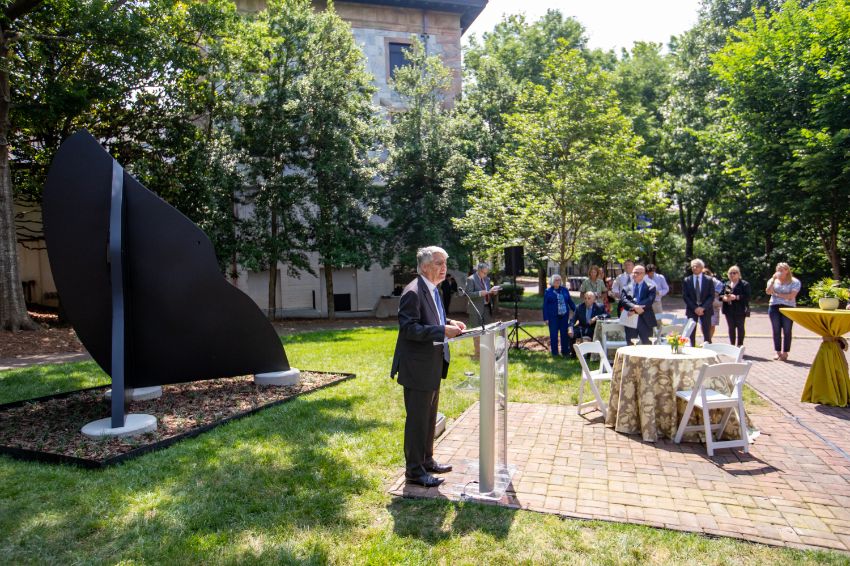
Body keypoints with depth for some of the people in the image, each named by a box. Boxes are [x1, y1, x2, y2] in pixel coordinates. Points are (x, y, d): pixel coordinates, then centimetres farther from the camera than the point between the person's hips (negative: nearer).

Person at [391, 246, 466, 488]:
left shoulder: (432, 290, 10)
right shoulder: (413, 293, -21)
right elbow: (409, 328, -26)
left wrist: (449, 323, 4)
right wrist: (443, 330, -29)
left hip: (433, 366, 10)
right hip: (417, 367, -10)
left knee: (429, 417, 21)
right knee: (417, 419, 3)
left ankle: (426, 460, 37)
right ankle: (414, 470, 18)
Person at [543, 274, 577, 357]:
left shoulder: (564, 290, 10)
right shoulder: (548, 292, 0)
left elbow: (570, 301, 15)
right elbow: (545, 306, -1)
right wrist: (546, 318, -6)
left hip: (564, 316, 4)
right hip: (553, 316, -3)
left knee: (565, 333, 7)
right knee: (553, 334, 1)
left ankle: (565, 351, 19)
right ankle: (554, 352, 11)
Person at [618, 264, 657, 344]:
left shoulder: (650, 287, 6)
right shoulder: (626, 288, 11)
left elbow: (650, 300, -9)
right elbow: (623, 300, -5)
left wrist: (635, 311, -18)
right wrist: (634, 307, -24)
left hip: (645, 320, -1)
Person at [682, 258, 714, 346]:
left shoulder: (709, 280, 4)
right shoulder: (686, 280, 5)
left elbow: (712, 296, -1)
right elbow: (685, 296, 0)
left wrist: (703, 308, -14)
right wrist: (695, 308, -11)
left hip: (705, 310, 0)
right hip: (691, 310, 0)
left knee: (707, 333, 1)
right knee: (691, 333, 1)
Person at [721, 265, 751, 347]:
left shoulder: (744, 284, -2)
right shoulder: (726, 285, 14)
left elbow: (747, 296, -12)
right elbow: (720, 296, 13)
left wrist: (736, 297, -21)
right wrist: (724, 298, -8)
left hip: (740, 310, -4)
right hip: (729, 310, 5)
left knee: (740, 328, 0)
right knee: (731, 328, 9)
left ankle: (740, 346, 5)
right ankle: (732, 346, 16)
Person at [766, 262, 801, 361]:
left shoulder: (795, 282, 3)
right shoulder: (773, 280, 13)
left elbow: (791, 296, -9)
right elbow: (768, 292, -4)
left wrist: (777, 294, -6)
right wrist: (773, 279, -8)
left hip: (788, 307, -3)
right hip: (774, 307, 3)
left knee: (787, 331, -1)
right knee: (776, 330, 3)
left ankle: (785, 353, 5)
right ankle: (778, 352, 9)